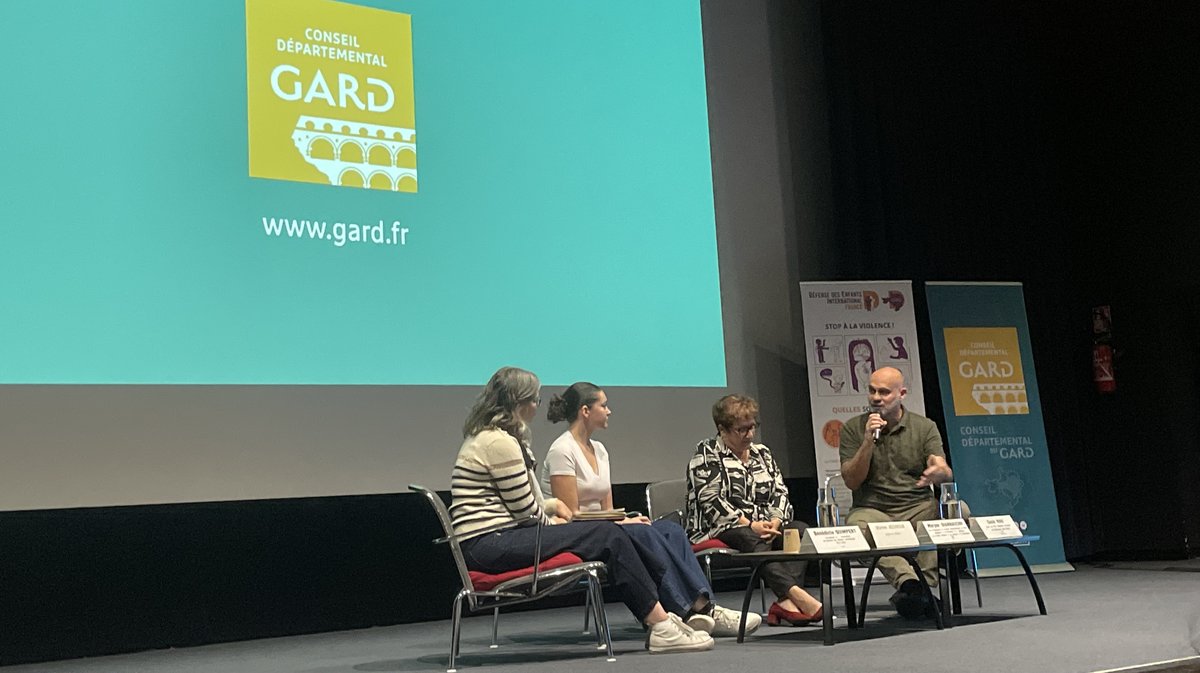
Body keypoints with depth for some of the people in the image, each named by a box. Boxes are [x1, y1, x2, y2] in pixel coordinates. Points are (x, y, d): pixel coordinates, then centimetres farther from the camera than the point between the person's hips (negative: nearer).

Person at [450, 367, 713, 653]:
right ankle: (661, 628, -12)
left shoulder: (489, 435, 20)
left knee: (610, 533, -2)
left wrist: (552, 506, 10)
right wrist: (551, 522, 9)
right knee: (608, 536, -16)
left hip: (497, 538, 10)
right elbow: (526, 510, -11)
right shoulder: (499, 442, -13)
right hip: (487, 545, -10)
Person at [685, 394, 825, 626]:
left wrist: (774, 522, -9)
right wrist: (750, 525, -20)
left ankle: (785, 603, -38)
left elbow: (780, 493, 13)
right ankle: (797, 595, -51)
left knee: (801, 530, -21)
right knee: (753, 540, -37)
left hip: (763, 527, 6)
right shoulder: (706, 454, 0)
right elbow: (710, 502, -11)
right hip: (719, 530, -6)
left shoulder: (761, 453, 19)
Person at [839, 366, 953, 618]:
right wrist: (868, 441, -13)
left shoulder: (924, 427, 8)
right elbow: (851, 481, -2)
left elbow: (946, 473, -6)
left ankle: (923, 586, -31)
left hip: (918, 508, 1)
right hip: (872, 509, -1)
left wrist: (938, 472, -32)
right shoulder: (853, 429, 6)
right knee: (857, 525, -36)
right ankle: (909, 581, -49)